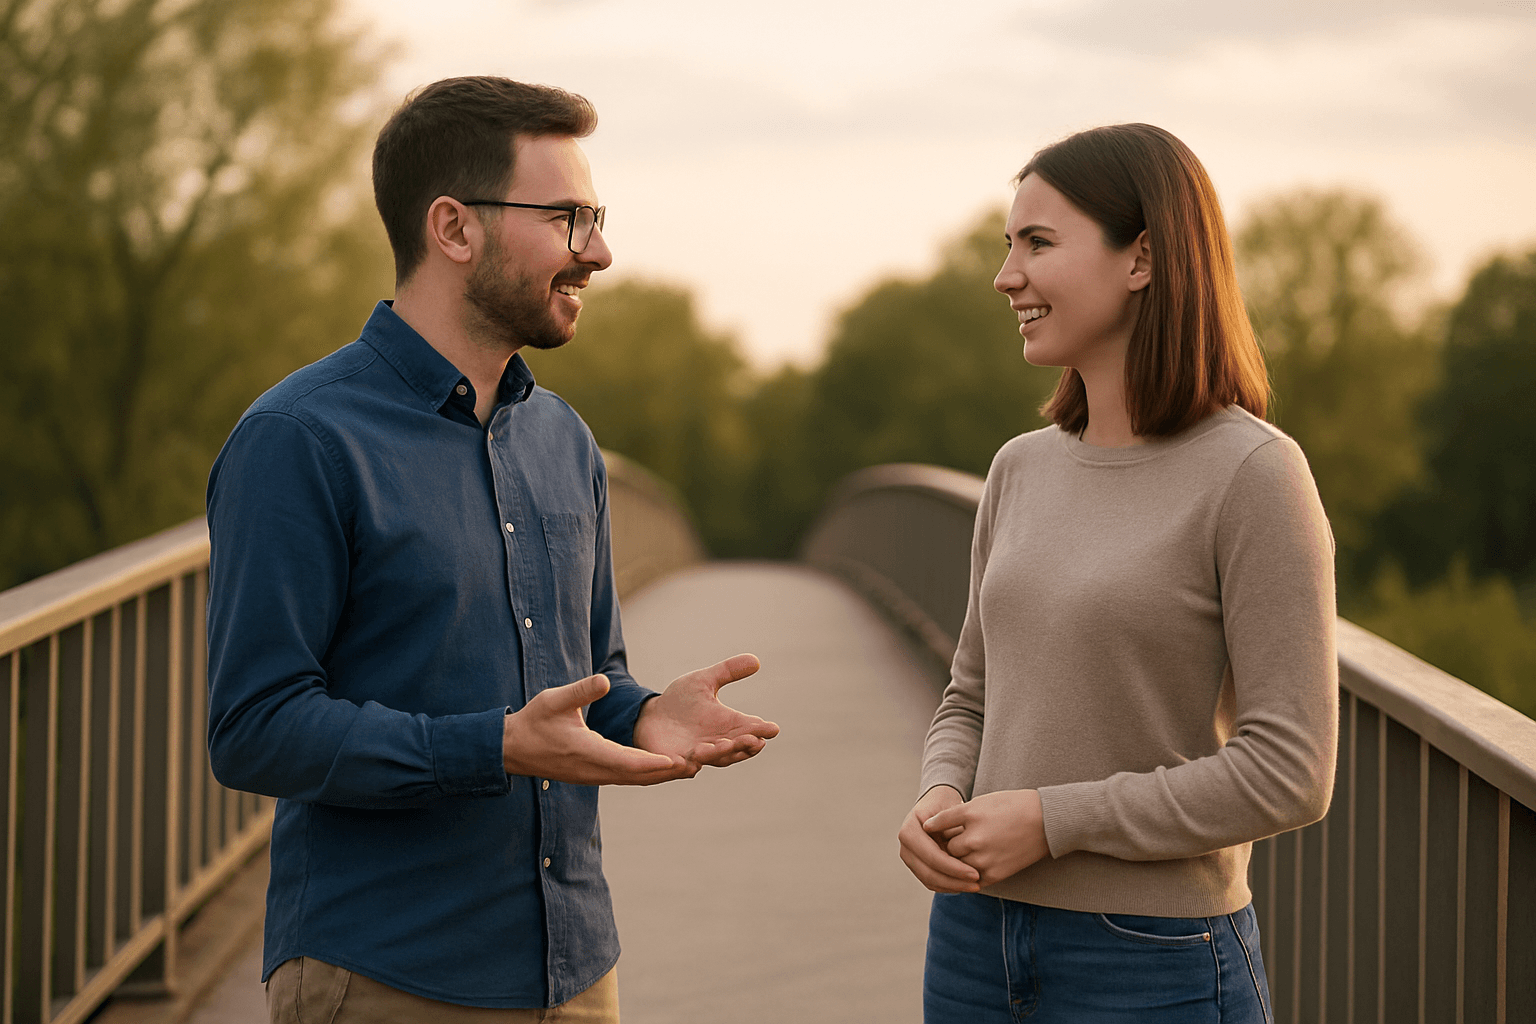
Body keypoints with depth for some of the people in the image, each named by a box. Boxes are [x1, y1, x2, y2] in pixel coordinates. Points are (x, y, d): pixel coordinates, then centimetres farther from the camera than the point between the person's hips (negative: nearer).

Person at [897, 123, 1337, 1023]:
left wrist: (1050, 820, -15)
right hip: (978, 942, 6)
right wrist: (938, 807, -5)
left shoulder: (1256, 474, -12)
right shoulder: (1022, 470, 8)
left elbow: (1289, 774, -16)